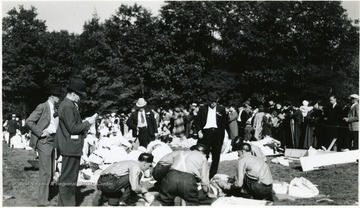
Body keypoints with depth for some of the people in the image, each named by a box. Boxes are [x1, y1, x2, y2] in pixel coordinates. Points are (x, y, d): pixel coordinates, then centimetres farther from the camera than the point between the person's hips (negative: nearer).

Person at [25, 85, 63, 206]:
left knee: (50, 172, 13)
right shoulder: (42, 107, -9)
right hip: (44, 141, -8)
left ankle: (44, 195, 26)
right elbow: (29, 122, -13)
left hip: (52, 141, 8)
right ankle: (42, 200, -2)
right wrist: (41, 133, -16)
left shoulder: (55, 109, 14)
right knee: (45, 172, -8)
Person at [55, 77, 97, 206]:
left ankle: (65, 203, 28)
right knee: (68, 178, -3)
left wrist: (85, 123, 9)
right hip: (70, 147, -11)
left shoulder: (70, 105, 15)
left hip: (72, 147, 11)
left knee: (70, 177, 18)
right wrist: (88, 123, -11)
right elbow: (73, 128, -21)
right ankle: (66, 204, 4)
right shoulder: (67, 107, -18)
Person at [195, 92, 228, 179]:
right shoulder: (203, 108, 7)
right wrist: (199, 131, -5)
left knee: (216, 156, 4)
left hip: (217, 133, 1)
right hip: (205, 132, -1)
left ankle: (213, 175, 14)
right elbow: (197, 121, 7)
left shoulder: (221, 109, 10)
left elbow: (225, 122, 13)